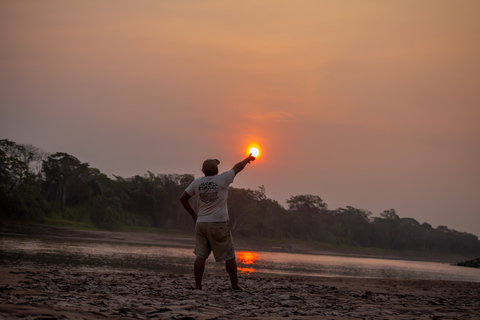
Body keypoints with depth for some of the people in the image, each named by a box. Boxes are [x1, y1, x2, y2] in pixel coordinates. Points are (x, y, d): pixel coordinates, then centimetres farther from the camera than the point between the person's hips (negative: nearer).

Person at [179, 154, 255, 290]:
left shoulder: (197, 182, 5)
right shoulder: (222, 179, -5)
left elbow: (183, 198, 11)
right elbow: (237, 167, 10)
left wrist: (193, 213, 20)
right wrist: (248, 158, 28)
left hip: (201, 223, 4)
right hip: (219, 223, -3)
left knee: (200, 255, 4)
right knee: (229, 256, 5)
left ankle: (197, 285, 1)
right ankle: (235, 284, 10)